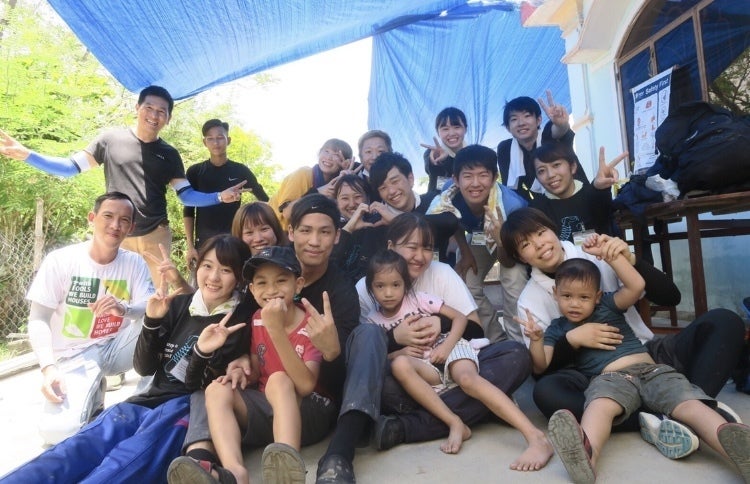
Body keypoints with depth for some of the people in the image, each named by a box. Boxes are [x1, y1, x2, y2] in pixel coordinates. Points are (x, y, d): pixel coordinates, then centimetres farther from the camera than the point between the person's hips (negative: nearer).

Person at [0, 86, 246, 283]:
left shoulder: (169, 155, 8)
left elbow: (187, 195, 5)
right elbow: (71, 167, 5)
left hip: (156, 236, 1)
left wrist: (219, 197, -9)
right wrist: (26, 154, -7)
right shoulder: (111, 139, 4)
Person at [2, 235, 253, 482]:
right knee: (78, 449, -24)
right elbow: (144, 368, 7)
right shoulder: (178, 304, 9)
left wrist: (203, 352, -28)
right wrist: (152, 321, -9)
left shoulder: (240, 320, -3)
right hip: (152, 400, 5)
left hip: (189, 409, -4)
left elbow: (198, 386, -5)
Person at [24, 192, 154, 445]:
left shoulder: (135, 263, -4)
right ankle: (92, 400, 10)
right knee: (59, 430, -25)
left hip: (115, 348, 3)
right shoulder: (60, 260, -10)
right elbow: (38, 320, -10)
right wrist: (48, 367, -24)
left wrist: (124, 308, -37)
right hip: (74, 356, -2)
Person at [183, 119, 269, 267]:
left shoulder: (240, 171, 3)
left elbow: (265, 201, 8)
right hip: (203, 243, 1)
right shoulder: (195, 172, 4)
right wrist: (190, 245, -1)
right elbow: (188, 210, 5)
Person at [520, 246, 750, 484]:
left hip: (652, 370, 4)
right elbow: (540, 366, 5)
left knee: (690, 404, -27)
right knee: (600, 405, -39)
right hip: (611, 378, -4)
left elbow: (636, 286, -1)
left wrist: (608, 253, -6)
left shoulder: (607, 304, 18)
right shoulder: (557, 328, 15)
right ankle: (586, 455, -69)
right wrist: (536, 340, -16)